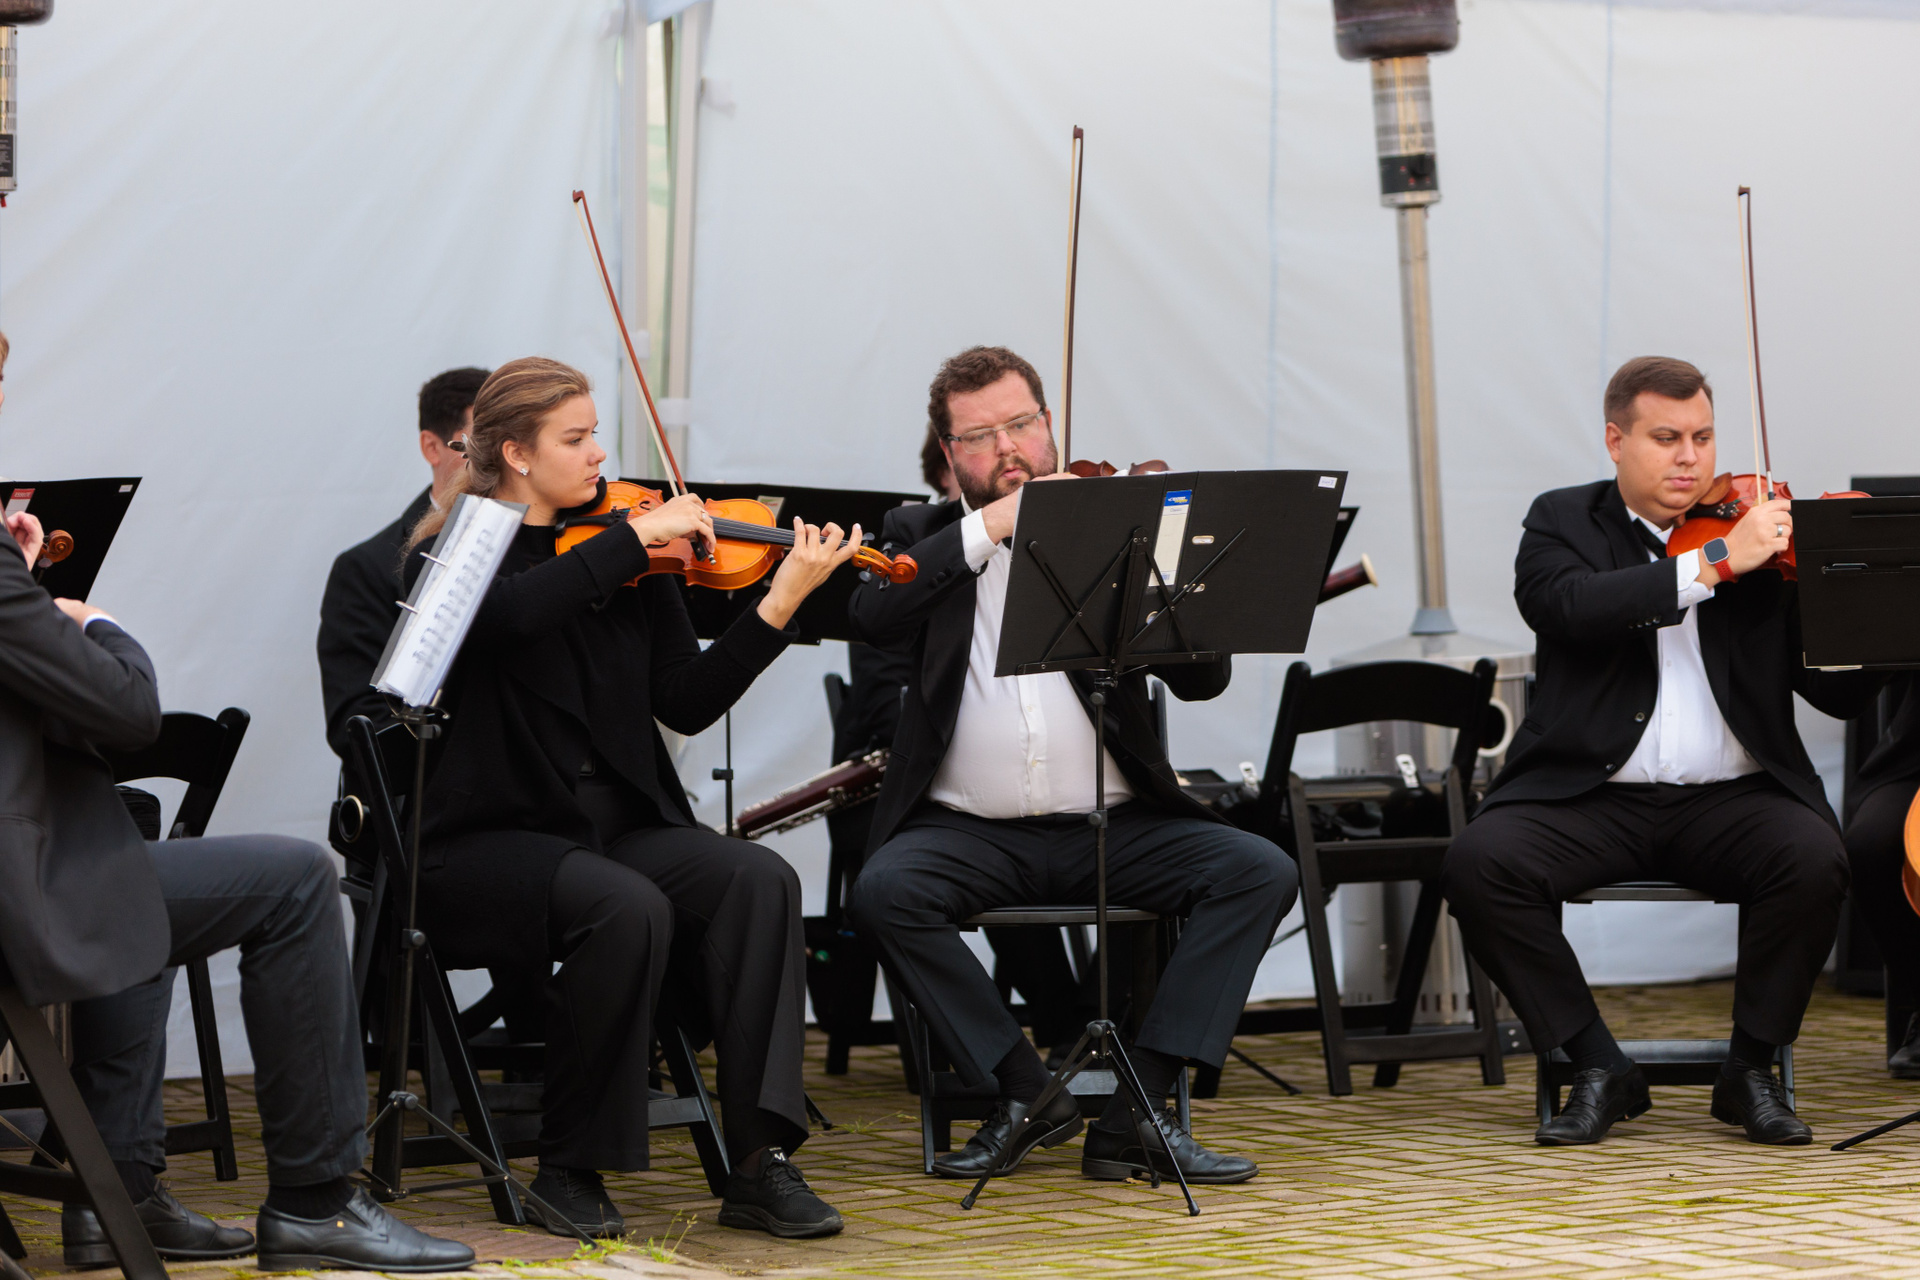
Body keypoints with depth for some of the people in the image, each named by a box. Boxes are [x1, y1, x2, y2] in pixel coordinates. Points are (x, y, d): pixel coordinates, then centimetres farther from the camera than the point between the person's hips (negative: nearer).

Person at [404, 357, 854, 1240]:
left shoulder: (624, 564, 11)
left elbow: (687, 703, 2)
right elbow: (515, 613, -28)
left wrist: (781, 602, -9)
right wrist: (637, 536, -23)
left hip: (619, 826, 5)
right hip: (486, 840, -5)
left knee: (760, 879, -23)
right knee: (625, 906, -33)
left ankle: (762, 1160, -25)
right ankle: (569, 1169, -16)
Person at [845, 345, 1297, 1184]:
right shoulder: (921, 537, 12)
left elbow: (1203, 678, 0)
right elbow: (871, 617, -11)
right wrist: (990, 525, -16)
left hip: (1110, 827, 1)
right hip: (971, 831, -1)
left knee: (1261, 872, -21)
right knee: (884, 891, -31)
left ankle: (1135, 1107, -20)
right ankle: (1025, 1093, -14)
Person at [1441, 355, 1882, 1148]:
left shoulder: (1762, 533, 10)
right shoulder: (1563, 522, 8)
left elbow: (1839, 692, 4)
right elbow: (1563, 606, -18)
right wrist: (1713, 563, -20)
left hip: (1728, 796, 1)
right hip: (1592, 795, -1)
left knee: (1814, 859, -29)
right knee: (1479, 864, -27)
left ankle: (1752, 1068, -8)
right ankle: (1599, 1069, -11)